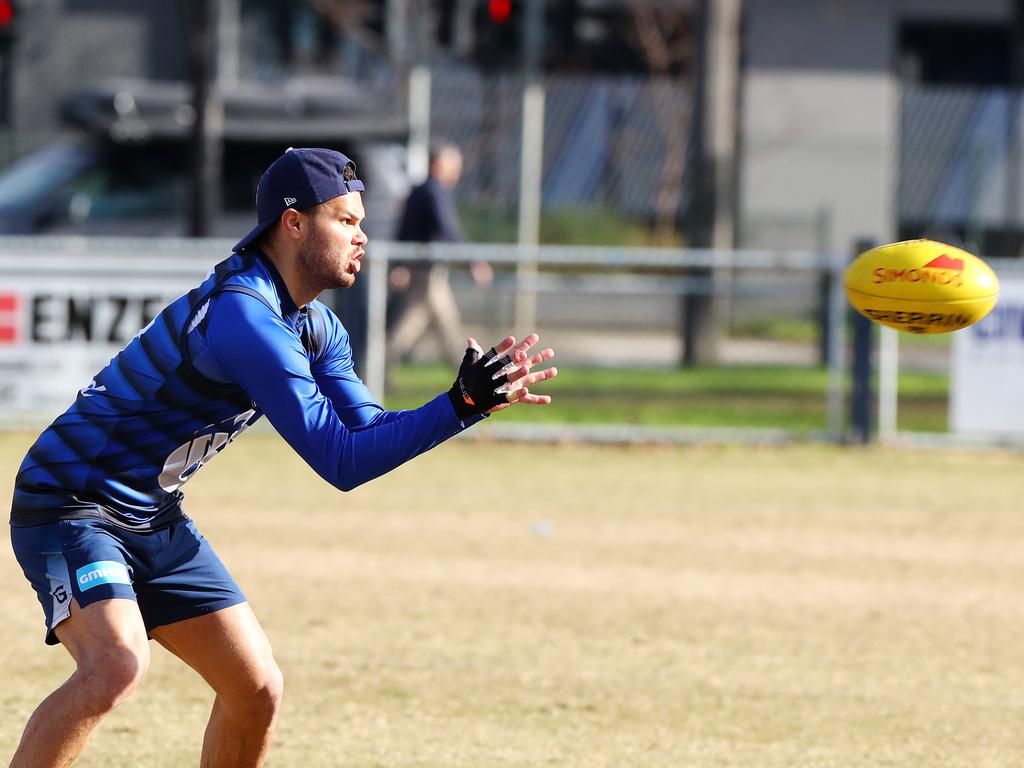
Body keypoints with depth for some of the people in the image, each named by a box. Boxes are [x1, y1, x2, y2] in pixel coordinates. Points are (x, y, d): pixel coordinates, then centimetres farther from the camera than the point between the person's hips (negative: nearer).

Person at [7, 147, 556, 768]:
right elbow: (341, 462, -28)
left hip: (157, 522, 10)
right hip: (69, 505, -10)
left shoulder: (316, 326, 6)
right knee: (118, 665, -32)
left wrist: (478, 397, -6)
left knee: (257, 688, 7)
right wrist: (461, 404, -31)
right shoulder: (242, 315, -26)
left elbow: (367, 432, 6)